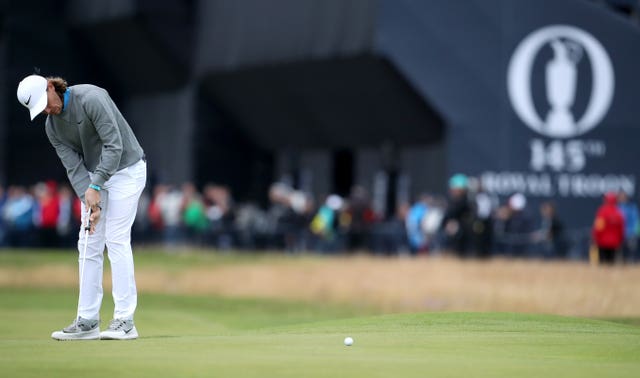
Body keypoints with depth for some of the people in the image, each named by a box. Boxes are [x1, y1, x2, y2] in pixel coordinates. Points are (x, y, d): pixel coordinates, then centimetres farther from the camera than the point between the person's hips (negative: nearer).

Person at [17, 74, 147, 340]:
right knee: (88, 244, 2)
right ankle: (87, 321, 4)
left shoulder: (91, 98, -25)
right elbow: (74, 166, -5)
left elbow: (114, 145, -27)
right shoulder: (52, 127, -2)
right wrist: (88, 200, -20)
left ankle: (125, 320, -12)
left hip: (125, 168, -7)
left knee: (116, 240, -13)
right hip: (94, 175, 7)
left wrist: (95, 187, -29)